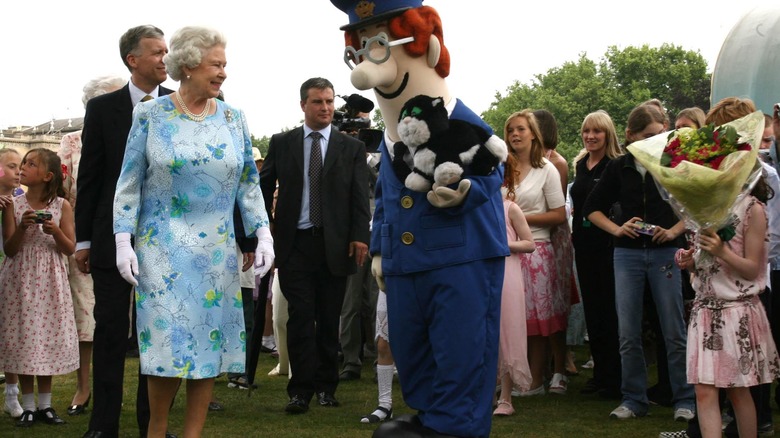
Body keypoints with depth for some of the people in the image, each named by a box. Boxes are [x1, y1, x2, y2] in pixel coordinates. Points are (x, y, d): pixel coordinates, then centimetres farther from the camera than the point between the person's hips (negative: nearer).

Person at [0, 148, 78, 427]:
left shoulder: (61, 205, -2)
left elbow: (70, 249, 0)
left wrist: (55, 231, -18)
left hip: (49, 280, 0)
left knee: (48, 337, 3)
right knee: (22, 338, 0)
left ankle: (45, 404, 14)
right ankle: (28, 406, 10)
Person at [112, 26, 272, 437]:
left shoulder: (233, 118, 5)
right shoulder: (150, 115, -2)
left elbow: (248, 182, 11)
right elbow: (129, 183, -1)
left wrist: (263, 234, 3)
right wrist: (123, 241, -8)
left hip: (218, 249, 3)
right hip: (163, 246, -3)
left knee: (210, 340, 3)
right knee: (169, 339, -7)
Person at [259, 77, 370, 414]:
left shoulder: (352, 148, 7)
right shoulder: (281, 143, 8)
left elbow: (361, 198, 2)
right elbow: (264, 189, 11)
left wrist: (360, 236, -10)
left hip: (335, 244, 1)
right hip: (294, 242, 0)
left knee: (329, 319, 6)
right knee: (301, 316, -4)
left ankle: (326, 386, 17)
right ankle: (301, 389, -1)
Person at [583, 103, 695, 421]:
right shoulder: (618, 168, 4)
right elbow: (592, 208, 11)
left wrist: (674, 231, -10)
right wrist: (617, 228, -4)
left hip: (665, 253, -2)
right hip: (628, 254, 2)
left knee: (674, 331, 0)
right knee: (628, 332, 4)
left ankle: (684, 400, 8)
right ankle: (634, 400, 14)